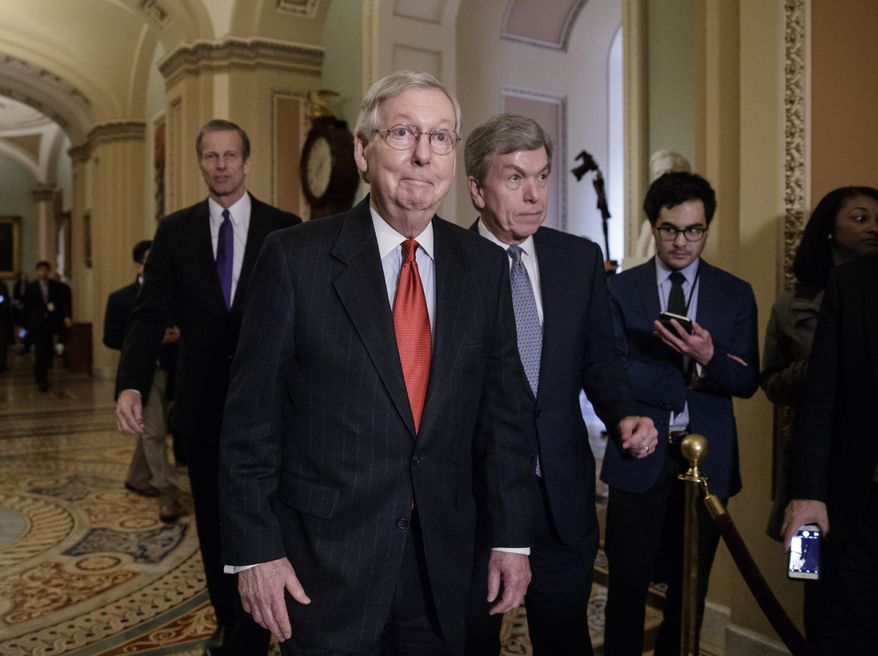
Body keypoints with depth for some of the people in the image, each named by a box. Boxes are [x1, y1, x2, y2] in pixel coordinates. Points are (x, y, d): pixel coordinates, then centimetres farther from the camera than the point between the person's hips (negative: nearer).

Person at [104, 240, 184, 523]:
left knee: (150, 432, 17)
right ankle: (169, 495, -8)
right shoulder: (120, 298, -1)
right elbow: (110, 337, -4)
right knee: (154, 433, -8)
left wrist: (178, 335, -13)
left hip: (169, 372, 4)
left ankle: (137, 478, 37)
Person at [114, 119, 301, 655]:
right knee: (213, 520, 16)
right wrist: (131, 385, -16)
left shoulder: (285, 229, -1)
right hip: (203, 402, 3)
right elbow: (151, 314, -2)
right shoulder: (176, 230, 5)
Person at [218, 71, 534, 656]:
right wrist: (254, 549, -8)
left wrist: (512, 536, 3)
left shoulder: (485, 266, 1)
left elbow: (501, 408, 3)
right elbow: (252, 416, -7)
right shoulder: (296, 257, -9)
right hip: (325, 559, -2)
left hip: (444, 556, 3)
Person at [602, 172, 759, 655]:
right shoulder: (620, 289, 0)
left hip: (707, 458, 2)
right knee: (628, 580, 4)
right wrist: (690, 378, -12)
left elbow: (746, 382, -2)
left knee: (691, 582, 13)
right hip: (639, 457, -1)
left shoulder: (736, 295, 5)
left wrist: (708, 357, -22)